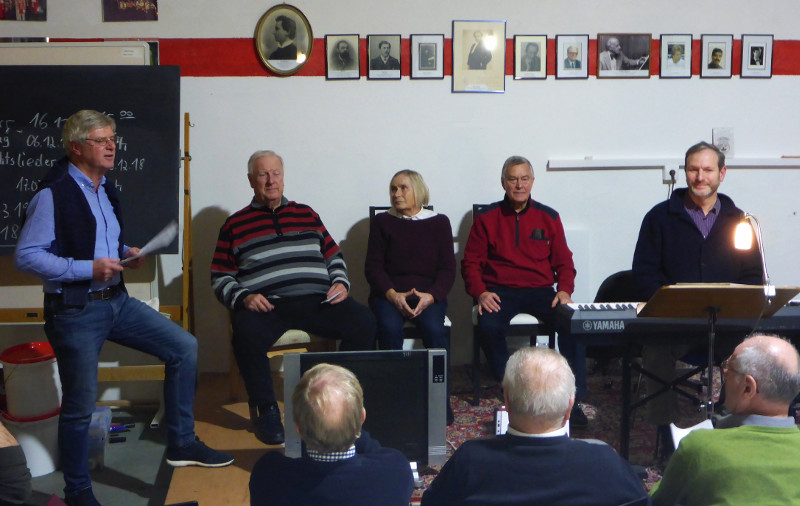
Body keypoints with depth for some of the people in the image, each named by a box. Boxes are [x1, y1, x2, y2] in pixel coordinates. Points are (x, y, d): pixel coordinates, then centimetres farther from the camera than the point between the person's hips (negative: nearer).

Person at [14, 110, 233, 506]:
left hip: (117, 301, 8)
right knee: (80, 405, 2)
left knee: (184, 347, 1)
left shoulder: (105, 189, 13)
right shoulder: (53, 194, -14)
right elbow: (25, 255, -17)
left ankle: (181, 443, 11)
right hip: (75, 310, -8)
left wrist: (126, 254, 4)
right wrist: (88, 269, -23)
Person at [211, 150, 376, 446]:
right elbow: (220, 278, 10)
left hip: (316, 301, 3)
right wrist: (243, 298, -9)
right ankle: (266, 410, -15)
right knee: (247, 335, -36)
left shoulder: (306, 214, 23)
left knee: (363, 323, -23)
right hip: (266, 305, -2)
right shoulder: (235, 225, 15)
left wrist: (340, 283, 5)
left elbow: (334, 256, 25)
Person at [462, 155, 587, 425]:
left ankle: (573, 398, -19)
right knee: (489, 327, -34)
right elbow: (471, 262, 6)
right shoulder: (486, 218, 7)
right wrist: (480, 292, -12)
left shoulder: (548, 217, 11)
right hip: (500, 291, -1)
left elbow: (563, 261, 12)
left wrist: (565, 290, -8)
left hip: (540, 290, 1)